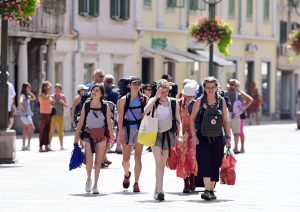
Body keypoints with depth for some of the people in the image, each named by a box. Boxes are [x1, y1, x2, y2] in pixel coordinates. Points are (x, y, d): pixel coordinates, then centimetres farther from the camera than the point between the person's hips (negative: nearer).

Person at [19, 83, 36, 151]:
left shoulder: (27, 96, 14)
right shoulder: (23, 95, -14)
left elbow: (34, 98, 25)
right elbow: (20, 102, -33)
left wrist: (30, 93, 11)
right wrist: (23, 109, -21)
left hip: (27, 115, 9)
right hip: (25, 115, -9)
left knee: (25, 130, 8)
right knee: (32, 128, -11)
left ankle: (24, 146, 10)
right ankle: (28, 144, -9)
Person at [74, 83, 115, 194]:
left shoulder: (105, 107, -3)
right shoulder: (86, 105, -3)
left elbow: (109, 123, 0)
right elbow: (80, 122, 1)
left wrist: (112, 138, -3)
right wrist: (76, 138, 0)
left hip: (101, 136, 0)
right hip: (88, 135, 0)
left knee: (98, 162, 3)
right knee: (89, 162, -7)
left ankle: (95, 185, 13)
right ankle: (89, 179, 22)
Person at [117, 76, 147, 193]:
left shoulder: (144, 99, 4)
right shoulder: (124, 100, 2)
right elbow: (120, 117, -1)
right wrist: (120, 132, -7)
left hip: (140, 128, 0)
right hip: (127, 128, 0)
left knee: (138, 157, -5)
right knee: (126, 158, 4)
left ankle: (136, 183, 0)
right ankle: (127, 174, 36)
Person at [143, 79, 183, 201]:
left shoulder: (174, 103, 6)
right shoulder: (154, 101, 1)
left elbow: (178, 120, 9)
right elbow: (146, 111, -19)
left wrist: (180, 134, -3)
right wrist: (156, 97, -18)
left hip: (168, 134, 2)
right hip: (155, 134, -2)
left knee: (162, 164, 10)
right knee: (159, 162, -15)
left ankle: (157, 190, 21)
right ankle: (159, 190, -23)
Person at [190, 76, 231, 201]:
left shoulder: (221, 101, 6)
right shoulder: (200, 101, 1)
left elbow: (225, 120, 9)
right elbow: (192, 118, 4)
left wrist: (228, 137, 6)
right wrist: (193, 135, -5)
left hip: (217, 138, 2)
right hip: (202, 137, -2)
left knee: (215, 164, 5)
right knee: (205, 162, -14)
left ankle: (211, 189, 15)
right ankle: (207, 190, -22)